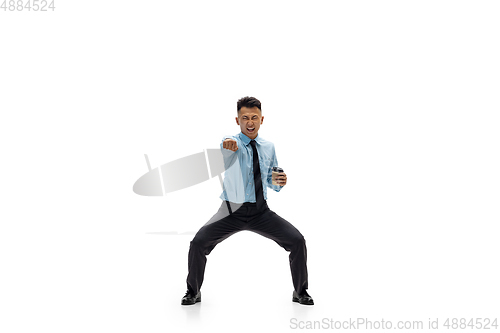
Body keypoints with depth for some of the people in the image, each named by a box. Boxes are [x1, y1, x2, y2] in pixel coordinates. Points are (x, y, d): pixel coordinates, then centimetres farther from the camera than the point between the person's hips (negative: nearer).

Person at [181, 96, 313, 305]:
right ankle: (193, 292, 11)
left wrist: (279, 182, -7)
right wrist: (228, 144, -60)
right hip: (232, 211, -2)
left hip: (261, 211, 3)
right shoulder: (230, 142, -7)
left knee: (297, 241, -9)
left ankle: (300, 292, 15)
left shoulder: (268, 147, 6)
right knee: (198, 243, -17)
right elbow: (227, 147, -35)